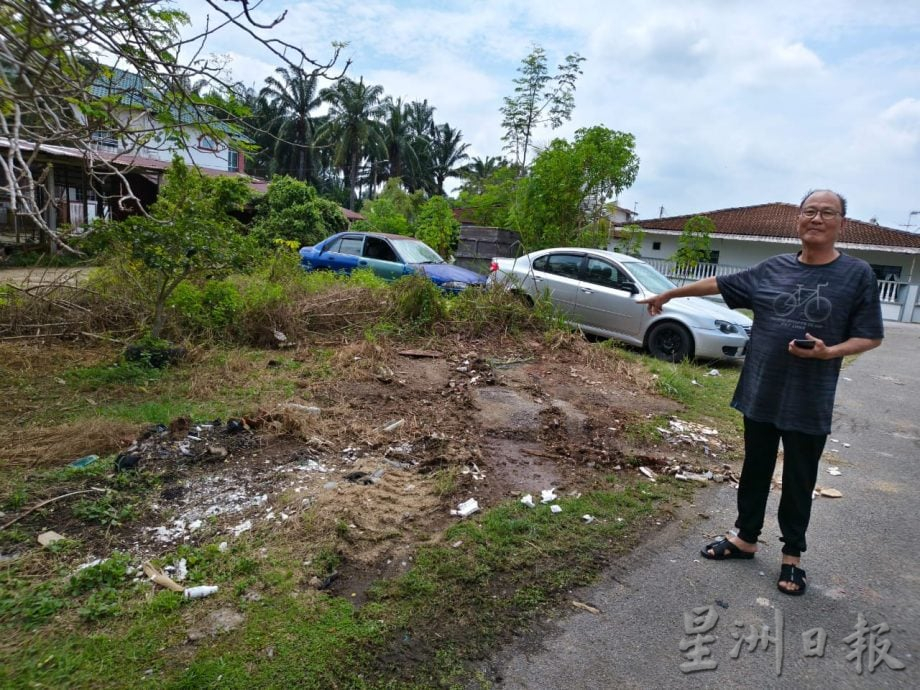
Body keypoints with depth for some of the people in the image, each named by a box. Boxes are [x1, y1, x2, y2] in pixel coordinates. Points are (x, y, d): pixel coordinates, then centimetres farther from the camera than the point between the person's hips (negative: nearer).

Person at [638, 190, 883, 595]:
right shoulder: (773, 269, 4)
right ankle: (745, 538, 31)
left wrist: (829, 352, -20)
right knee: (755, 470, 15)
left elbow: (870, 336, -2)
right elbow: (719, 284, 13)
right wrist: (668, 294, 17)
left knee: (798, 481, 10)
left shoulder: (857, 274, -4)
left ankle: (792, 555, 27)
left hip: (809, 403, -3)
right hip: (761, 394, 3)